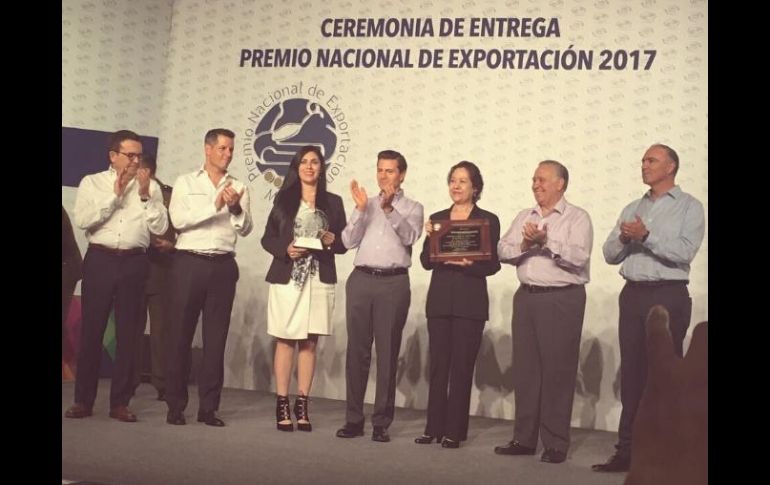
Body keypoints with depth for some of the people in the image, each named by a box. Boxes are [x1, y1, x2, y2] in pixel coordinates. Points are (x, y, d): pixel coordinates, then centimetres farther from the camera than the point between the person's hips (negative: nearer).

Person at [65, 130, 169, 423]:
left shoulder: (150, 187, 10)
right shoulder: (92, 182, 7)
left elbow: (160, 228, 1)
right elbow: (82, 220, -8)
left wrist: (145, 196, -8)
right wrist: (115, 195, -10)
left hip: (134, 263, 1)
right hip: (100, 259, -1)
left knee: (128, 332, 4)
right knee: (91, 330, 1)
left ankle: (120, 402, 12)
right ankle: (83, 400, 11)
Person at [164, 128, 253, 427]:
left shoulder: (238, 187, 10)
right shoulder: (186, 183, 5)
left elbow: (245, 230, 3)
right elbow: (178, 220, -10)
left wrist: (236, 208, -15)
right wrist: (215, 206, -16)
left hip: (223, 266, 2)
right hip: (189, 262, -2)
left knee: (216, 337, 4)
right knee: (180, 334, 1)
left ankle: (208, 407, 10)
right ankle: (175, 405, 9)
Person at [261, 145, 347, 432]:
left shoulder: (333, 202, 10)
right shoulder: (284, 199, 8)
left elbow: (345, 244, 11)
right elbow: (268, 238, 6)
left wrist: (332, 240, -10)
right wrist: (286, 249, -12)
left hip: (319, 280, 1)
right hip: (287, 278, -1)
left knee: (309, 343, 2)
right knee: (286, 341, -2)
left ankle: (302, 405, 8)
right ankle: (282, 405, 3)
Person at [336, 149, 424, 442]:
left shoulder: (412, 208, 10)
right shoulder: (367, 204, 17)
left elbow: (410, 236, -10)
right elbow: (348, 242, 6)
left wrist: (389, 208, -22)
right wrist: (360, 209, -7)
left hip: (393, 283, -2)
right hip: (361, 279, 3)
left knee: (388, 353, 1)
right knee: (356, 351, 4)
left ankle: (382, 423, 6)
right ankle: (354, 419, 10)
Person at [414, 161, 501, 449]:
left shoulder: (488, 220, 1)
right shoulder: (437, 219, 11)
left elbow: (493, 264, -2)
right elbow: (426, 263, 8)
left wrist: (468, 264, -19)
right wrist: (429, 238, -10)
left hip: (470, 302, -3)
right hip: (440, 300, 3)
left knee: (462, 366, -1)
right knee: (438, 365, 6)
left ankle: (455, 431, 6)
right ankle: (434, 428, 12)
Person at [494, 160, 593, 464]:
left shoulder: (577, 218, -2)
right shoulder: (524, 217, 16)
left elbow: (579, 257, -15)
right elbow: (503, 251, 6)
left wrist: (546, 242, -17)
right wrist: (523, 245, -12)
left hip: (562, 299, -6)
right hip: (526, 296, 6)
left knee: (557, 370, -3)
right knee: (525, 369, 9)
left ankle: (556, 444, 3)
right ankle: (524, 438, 17)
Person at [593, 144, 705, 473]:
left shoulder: (689, 207, 0)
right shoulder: (632, 209, 17)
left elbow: (685, 251, -15)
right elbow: (609, 255, 12)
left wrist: (646, 236, -19)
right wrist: (623, 239, -8)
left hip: (668, 296, -5)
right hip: (633, 295, 5)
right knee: (631, 372, 5)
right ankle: (627, 449, 8)